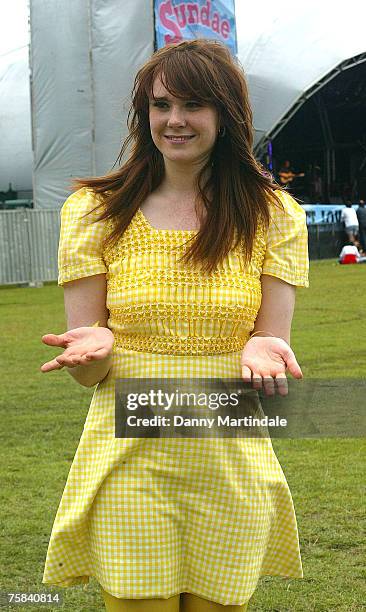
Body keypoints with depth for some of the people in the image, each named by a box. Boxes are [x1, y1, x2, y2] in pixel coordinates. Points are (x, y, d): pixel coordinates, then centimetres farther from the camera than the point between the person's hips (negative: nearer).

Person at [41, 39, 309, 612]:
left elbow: (274, 344, 3)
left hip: (233, 471, 1)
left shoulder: (275, 216, 2)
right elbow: (85, 371, 1)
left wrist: (261, 351, -21)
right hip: (129, 466, -1)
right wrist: (95, 348, -22)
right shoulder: (96, 213, 1)